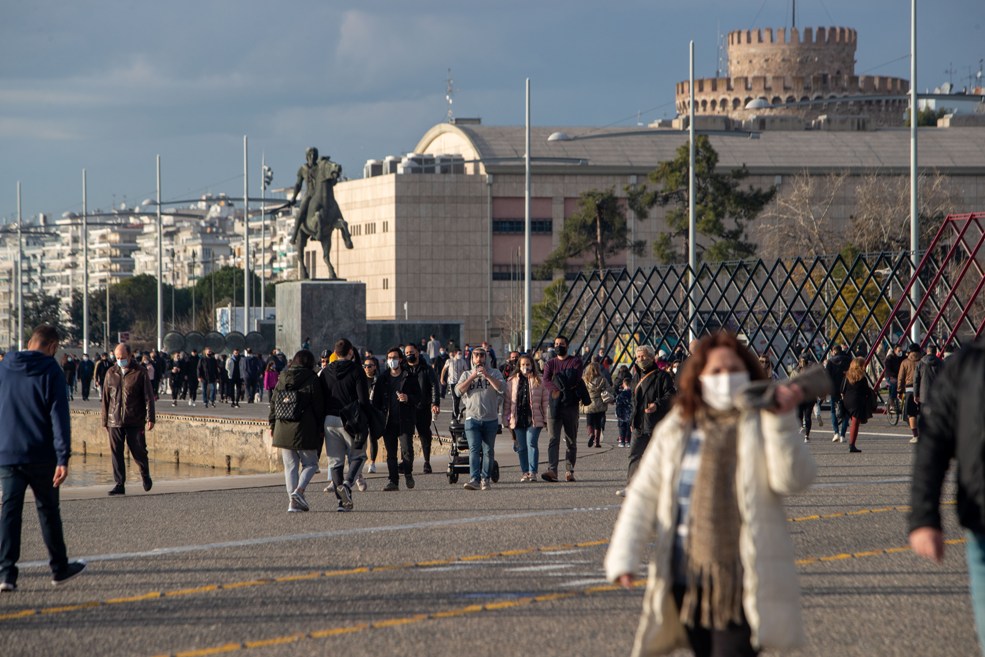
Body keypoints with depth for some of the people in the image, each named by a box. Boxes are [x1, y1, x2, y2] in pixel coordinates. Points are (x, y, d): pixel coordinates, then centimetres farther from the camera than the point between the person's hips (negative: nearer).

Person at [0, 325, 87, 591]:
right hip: (41, 457, -3)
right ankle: (59, 568, 22)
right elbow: (59, 418, -12)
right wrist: (63, 459, -15)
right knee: (48, 510, 11)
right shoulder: (51, 372, -6)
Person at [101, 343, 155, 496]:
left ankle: (145, 475, 27)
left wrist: (150, 418, -10)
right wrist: (105, 421, 12)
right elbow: (105, 398, 13)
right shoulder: (111, 373, 8)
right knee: (116, 454, 1)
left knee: (138, 452, 2)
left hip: (135, 422, -3)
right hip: (115, 422, 3)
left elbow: (148, 397, -2)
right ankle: (119, 484, 5)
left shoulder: (140, 373, -1)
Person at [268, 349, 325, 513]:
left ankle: (293, 501, 3)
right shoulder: (311, 380, -6)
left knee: (290, 465, 9)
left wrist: (272, 426, 19)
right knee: (310, 464, 9)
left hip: (283, 430, 4)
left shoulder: (282, 380, 7)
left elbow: (273, 403, 11)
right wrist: (321, 430, 3)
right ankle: (299, 490, -14)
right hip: (304, 430, -4)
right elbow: (319, 407, -5)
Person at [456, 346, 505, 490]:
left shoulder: (494, 373, 10)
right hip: (472, 418, 0)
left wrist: (487, 375, -14)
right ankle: (474, 479, -20)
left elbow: (502, 388, -8)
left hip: (491, 419, 0)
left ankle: (486, 478, 13)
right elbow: (459, 390, -2)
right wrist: (472, 377, -8)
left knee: (488, 451, 5)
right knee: (474, 449, -12)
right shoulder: (466, 374, 14)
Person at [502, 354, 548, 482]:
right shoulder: (512, 381, 9)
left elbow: (545, 400, 4)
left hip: (533, 419, -3)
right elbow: (507, 401, 11)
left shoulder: (539, 381, 3)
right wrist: (506, 419, 6)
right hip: (518, 419, 3)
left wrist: (546, 419, 0)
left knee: (531, 444, -10)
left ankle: (532, 472, -9)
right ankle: (524, 472, 13)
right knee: (521, 447, 6)